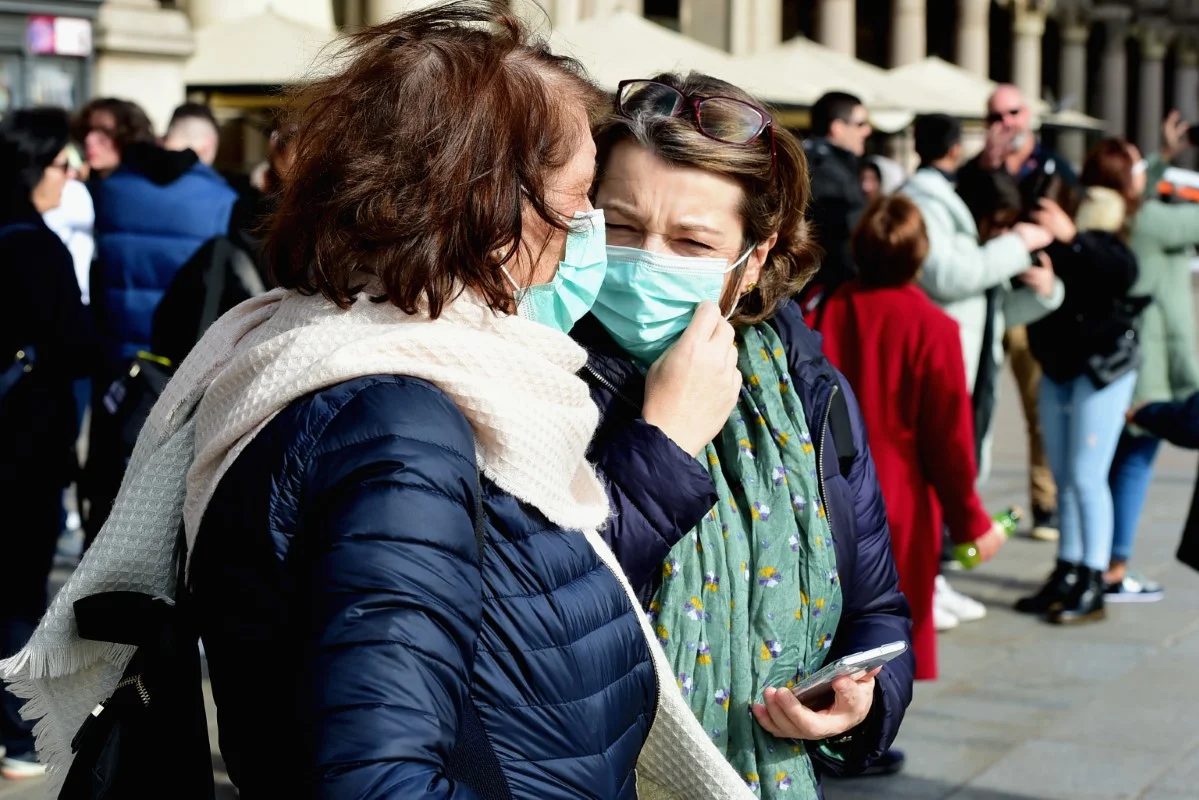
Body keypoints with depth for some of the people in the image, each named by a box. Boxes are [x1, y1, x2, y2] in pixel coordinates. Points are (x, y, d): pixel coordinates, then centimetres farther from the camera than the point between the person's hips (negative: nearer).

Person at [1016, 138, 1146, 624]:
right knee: (1064, 478, 10)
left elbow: (1121, 271, -27)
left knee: (1087, 477, -6)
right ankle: (1067, 575, 18)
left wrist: (1072, 238, -39)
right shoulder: (1069, 214, 5)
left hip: (1104, 364, -5)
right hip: (1059, 364, 5)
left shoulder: (1130, 229, -7)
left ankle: (1093, 585, 0)